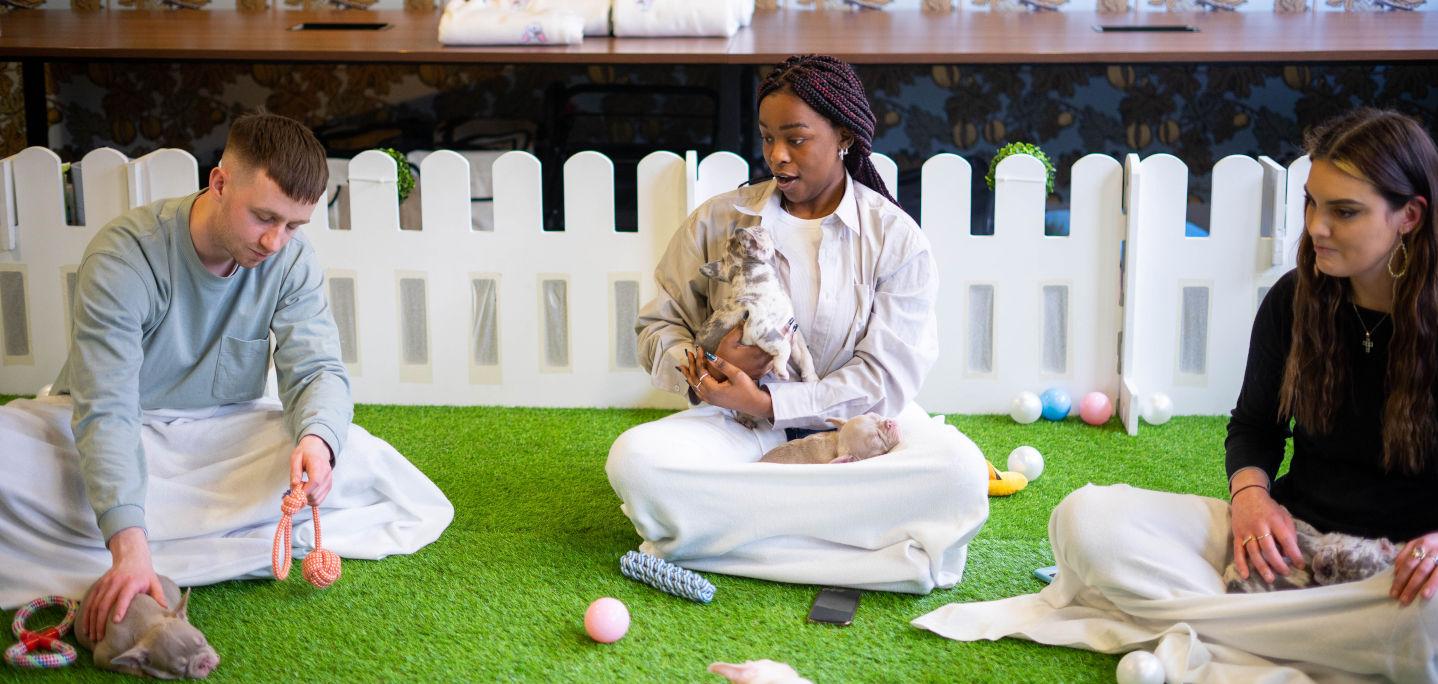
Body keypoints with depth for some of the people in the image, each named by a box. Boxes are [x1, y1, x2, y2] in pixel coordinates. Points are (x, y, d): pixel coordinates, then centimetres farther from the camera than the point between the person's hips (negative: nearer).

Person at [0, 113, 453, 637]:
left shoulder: (292, 261, -10)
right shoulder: (125, 255, -24)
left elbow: (317, 371, -13)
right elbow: (105, 409, -31)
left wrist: (317, 437, -40)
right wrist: (129, 547, -45)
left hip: (224, 428, 4)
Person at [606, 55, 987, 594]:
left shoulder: (895, 239, -2)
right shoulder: (718, 221, 5)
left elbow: (884, 377, -8)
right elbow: (658, 325, 10)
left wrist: (768, 403, -18)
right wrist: (701, 371, -14)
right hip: (742, 428, 1)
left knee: (958, 470, -33)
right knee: (634, 459, -30)